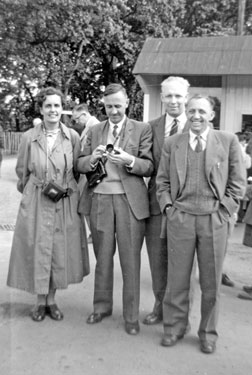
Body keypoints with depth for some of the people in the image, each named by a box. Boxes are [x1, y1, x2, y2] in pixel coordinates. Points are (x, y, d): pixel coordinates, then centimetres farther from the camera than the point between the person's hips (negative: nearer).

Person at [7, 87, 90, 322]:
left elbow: (76, 170, 8)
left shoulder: (73, 137, -1)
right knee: (38, 250, 5)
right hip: (36, 203, -1)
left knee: (60, 251, 8)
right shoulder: (29, 137, -2)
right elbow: (22, 171, 8)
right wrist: (36, 190, 11)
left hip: (65, 204, 1)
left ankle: (51, 300, 26)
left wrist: (65, 188, 4)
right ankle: (40, 301, 24)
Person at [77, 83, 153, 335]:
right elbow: (80, 165, 9)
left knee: (130, 260, 1)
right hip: (100, 199, 3)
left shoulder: (142, 130, 2)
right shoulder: (94, 131, 12)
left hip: (130, 200, -3)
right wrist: (92, 158, -13)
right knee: (102, 257, 15)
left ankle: (131, 315, 16)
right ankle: (102, 306, 33)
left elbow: (149, 167, -3)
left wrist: (129, 161, -22)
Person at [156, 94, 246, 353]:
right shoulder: (171, 143, 8)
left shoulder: (228, 141, 3)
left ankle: (208, 332, 27)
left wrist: (223, 211, -3)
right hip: (180, 217, 1)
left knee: (211, 281, 9)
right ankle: (174, 327, 26)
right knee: (177, 277, 8)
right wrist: (168, 207, 0)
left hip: (214, 219, -1)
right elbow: (162, 181, 11)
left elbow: (237, 182, 3)